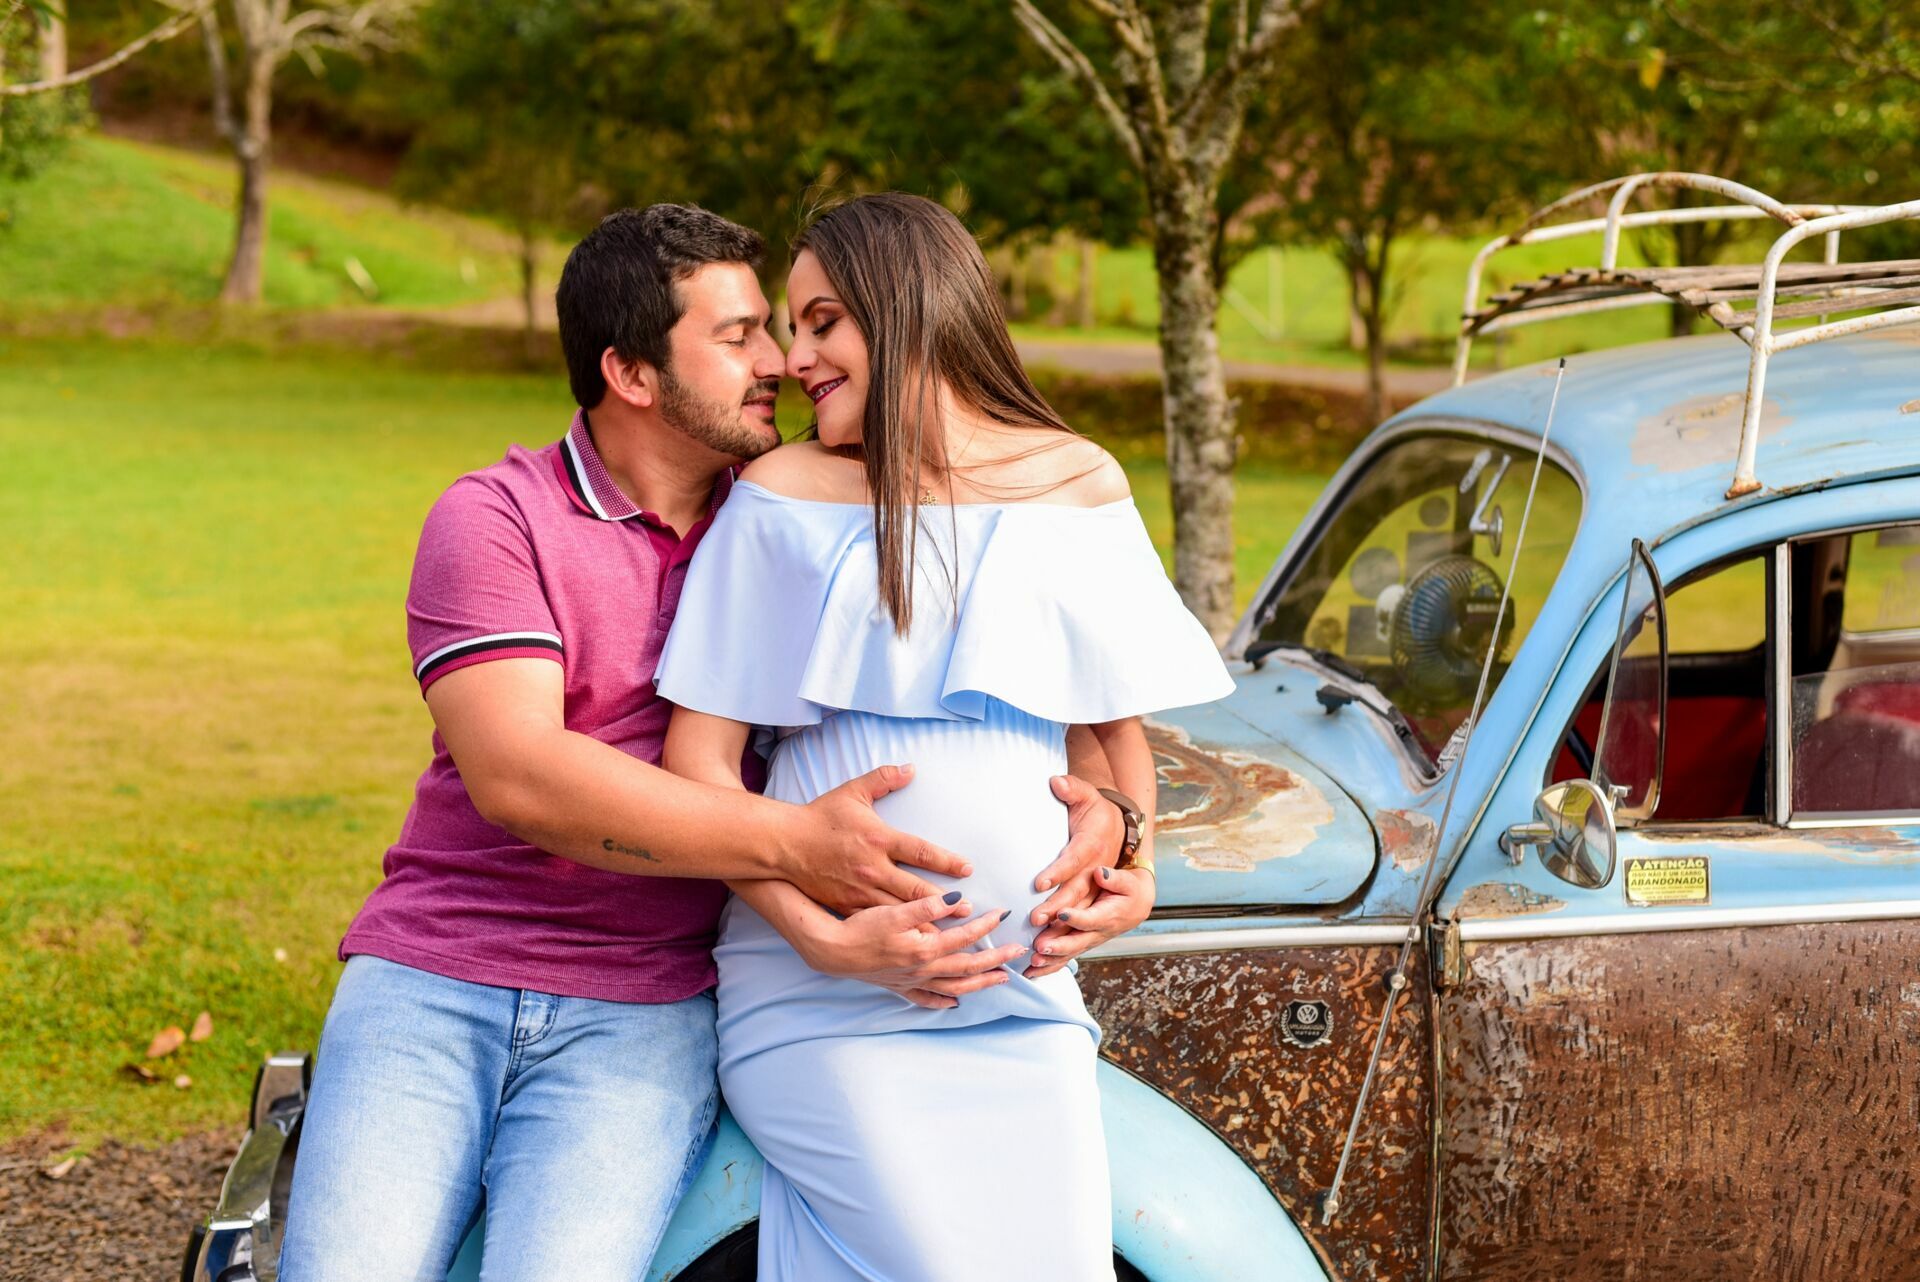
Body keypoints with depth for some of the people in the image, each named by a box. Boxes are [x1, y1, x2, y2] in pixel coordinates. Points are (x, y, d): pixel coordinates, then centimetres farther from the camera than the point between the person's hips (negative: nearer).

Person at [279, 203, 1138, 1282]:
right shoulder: (494, 518, -2)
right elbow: (515, 772, -15)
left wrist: (1090, 800, -9)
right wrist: (794, 842, -22)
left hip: (641, 1019, 2)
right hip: (432, 980, -2)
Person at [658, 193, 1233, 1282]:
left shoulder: (1077, 485, 8)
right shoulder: (785, 496, 1)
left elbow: (1119, 726, 17)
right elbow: (698, 761, -3)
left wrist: (1125, 867, -4)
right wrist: (824, 935, -16)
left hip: (1025, 1005, 3)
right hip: (826, 1012, -3)